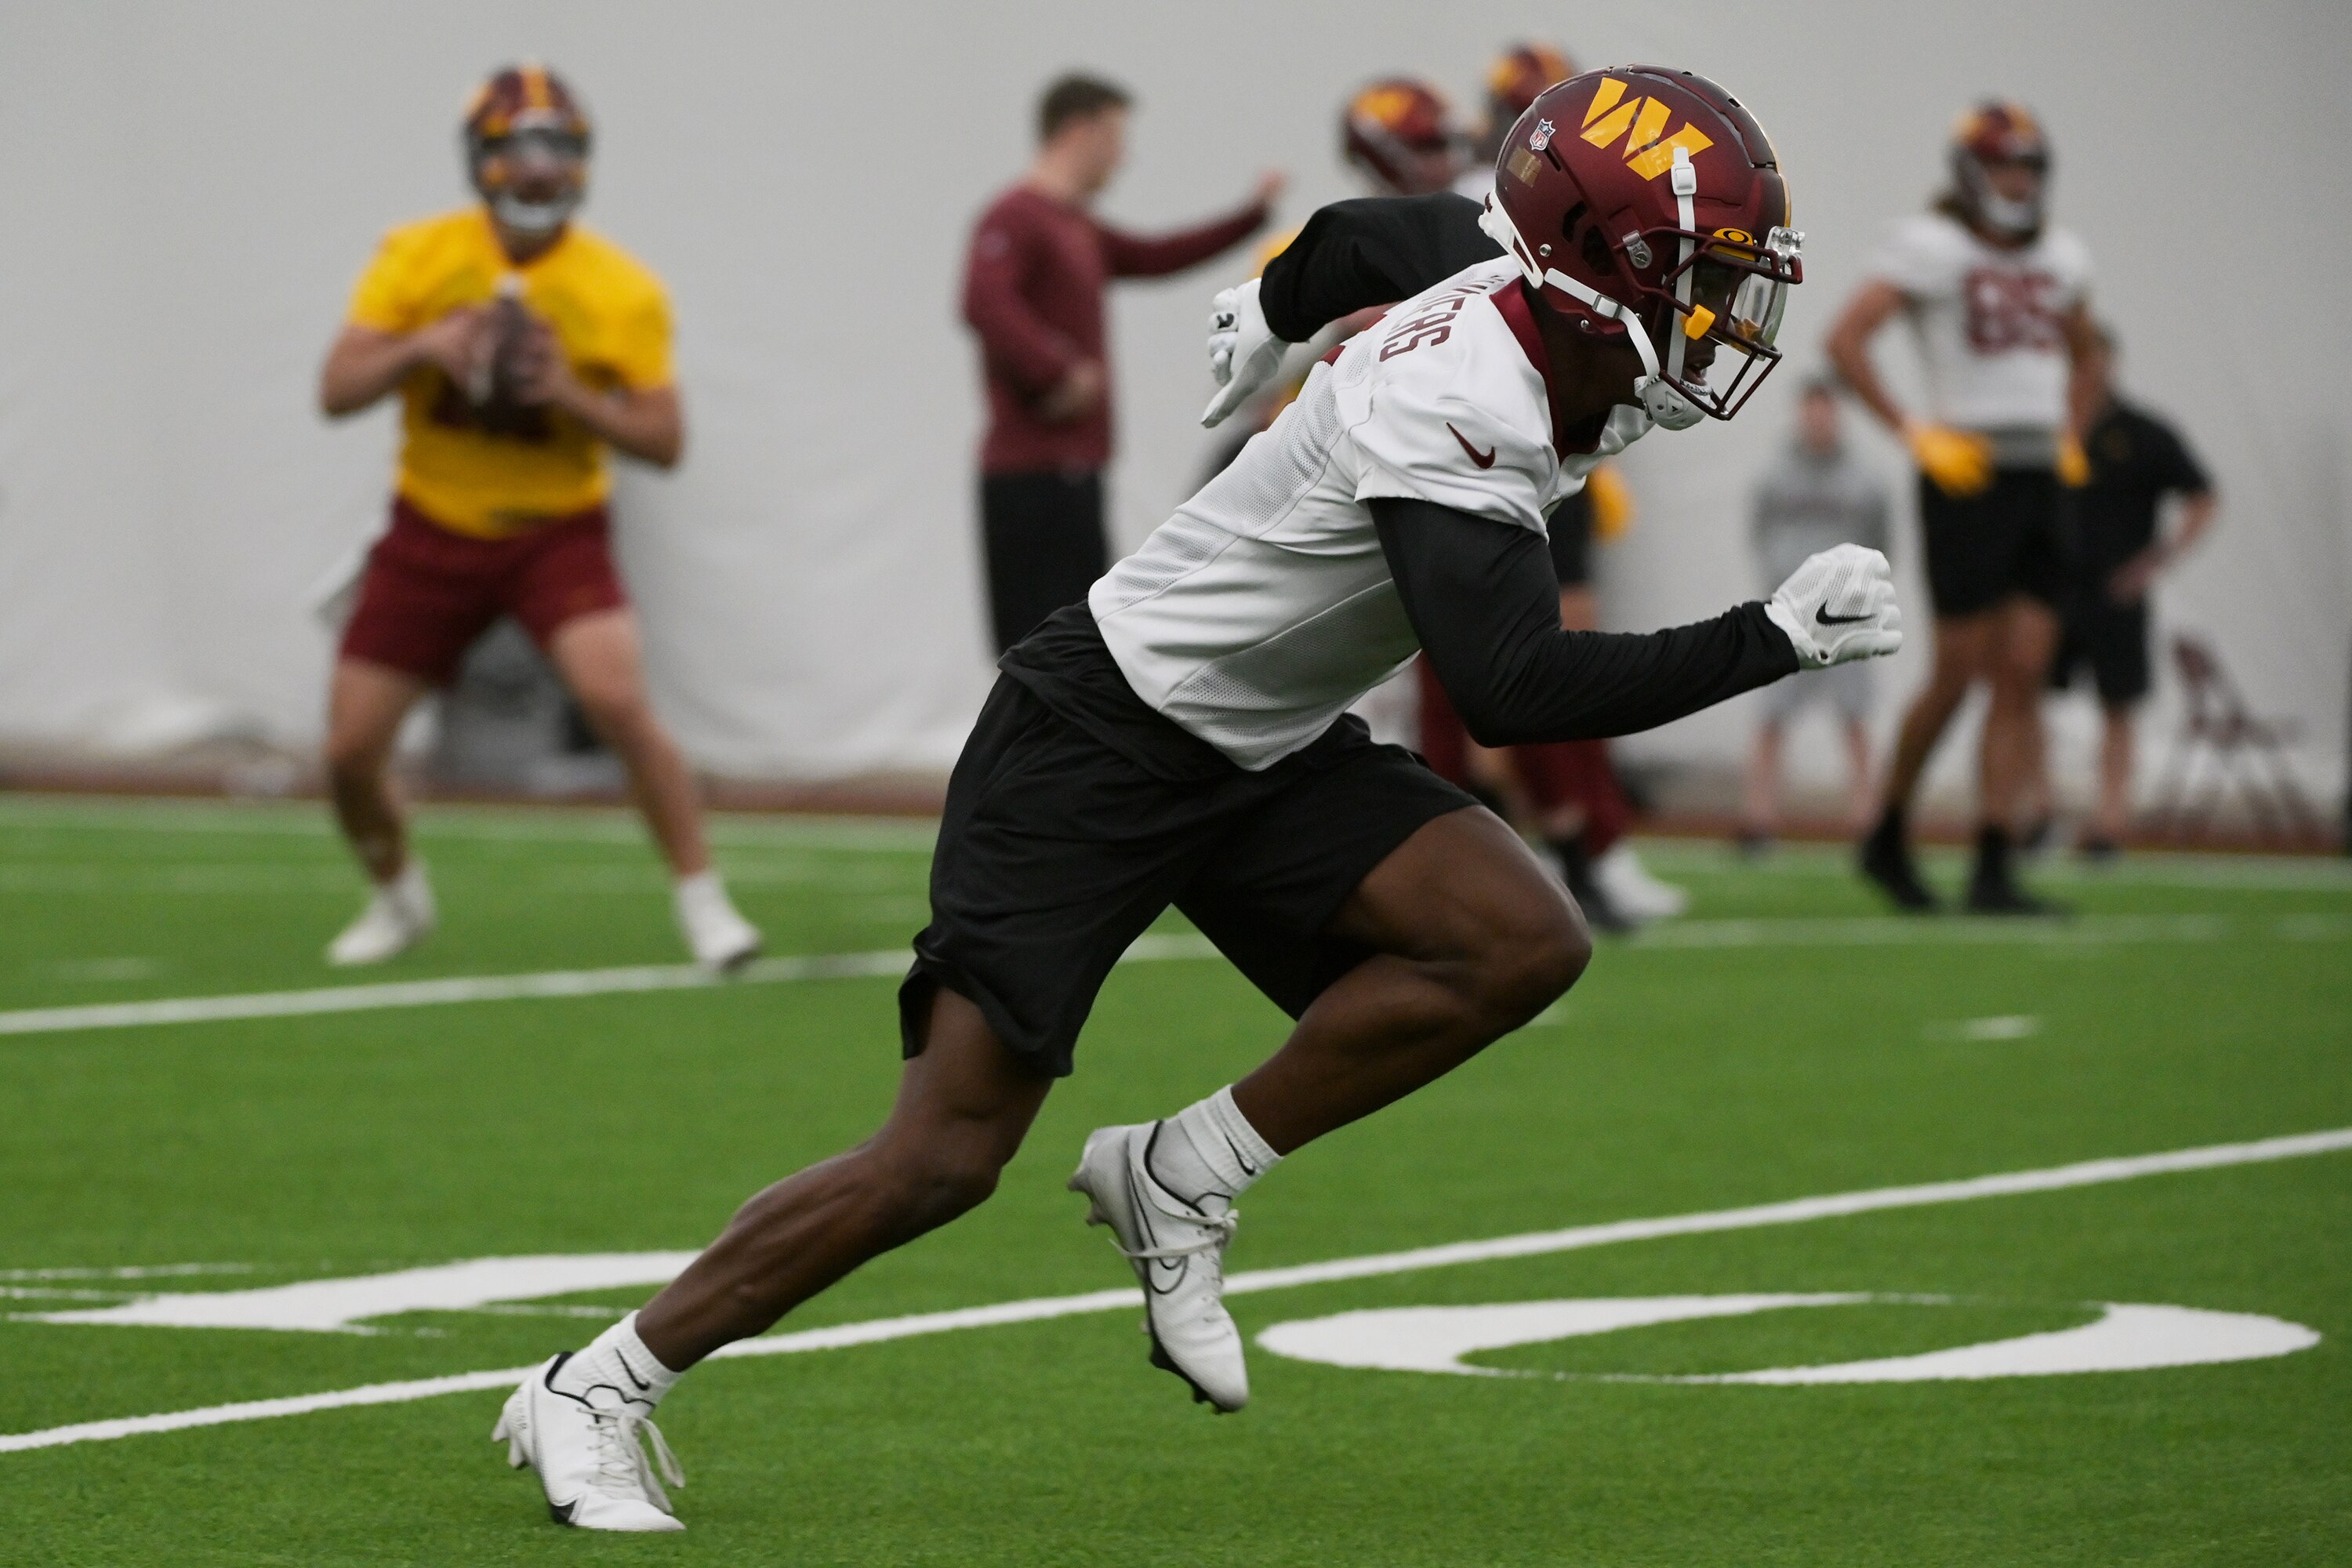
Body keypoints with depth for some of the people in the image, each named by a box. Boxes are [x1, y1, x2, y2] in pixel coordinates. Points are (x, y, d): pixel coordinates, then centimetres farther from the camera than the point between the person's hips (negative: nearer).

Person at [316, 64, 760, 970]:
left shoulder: (621, 291, -10)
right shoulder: (417, 258, -6)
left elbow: (664, 442, -9)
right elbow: (336, 392, -9)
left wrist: (573, 397, -25)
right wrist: (421, 349, -27)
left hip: (558, 531, -2)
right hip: (435, 531, 2)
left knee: (619, 701, -26)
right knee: (349, 749, -1)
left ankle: (701, 901, -12)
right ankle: (397, 900, 29)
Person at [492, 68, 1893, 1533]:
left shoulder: (1508, 282, -3)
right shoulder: (1461, 410, -30)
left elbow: (1376, 234, 19)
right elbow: (1515, 688, -38)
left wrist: (1276, 313, 42)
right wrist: (1776, 639, -35)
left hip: (1265, 753, 9)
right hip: (1102, 740, -9)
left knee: (1521, 944, -15)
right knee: (945, 1158, -10)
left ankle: (1184, 1179, -1)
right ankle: (596, 1390, 5)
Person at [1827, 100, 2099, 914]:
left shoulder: (2061, 257, 14)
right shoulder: (1933, 246, -7)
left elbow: (2080, 354, 32)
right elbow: (1845, 338, -14)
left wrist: (2071, 436, 16)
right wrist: (1913, 433, -15)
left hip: (2042, 481, 6)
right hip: (1968, 478, -6)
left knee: (2022, 676, -1)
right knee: (1960, 672, -4)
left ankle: (1994, 869, -1)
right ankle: (1889, 836, 16)